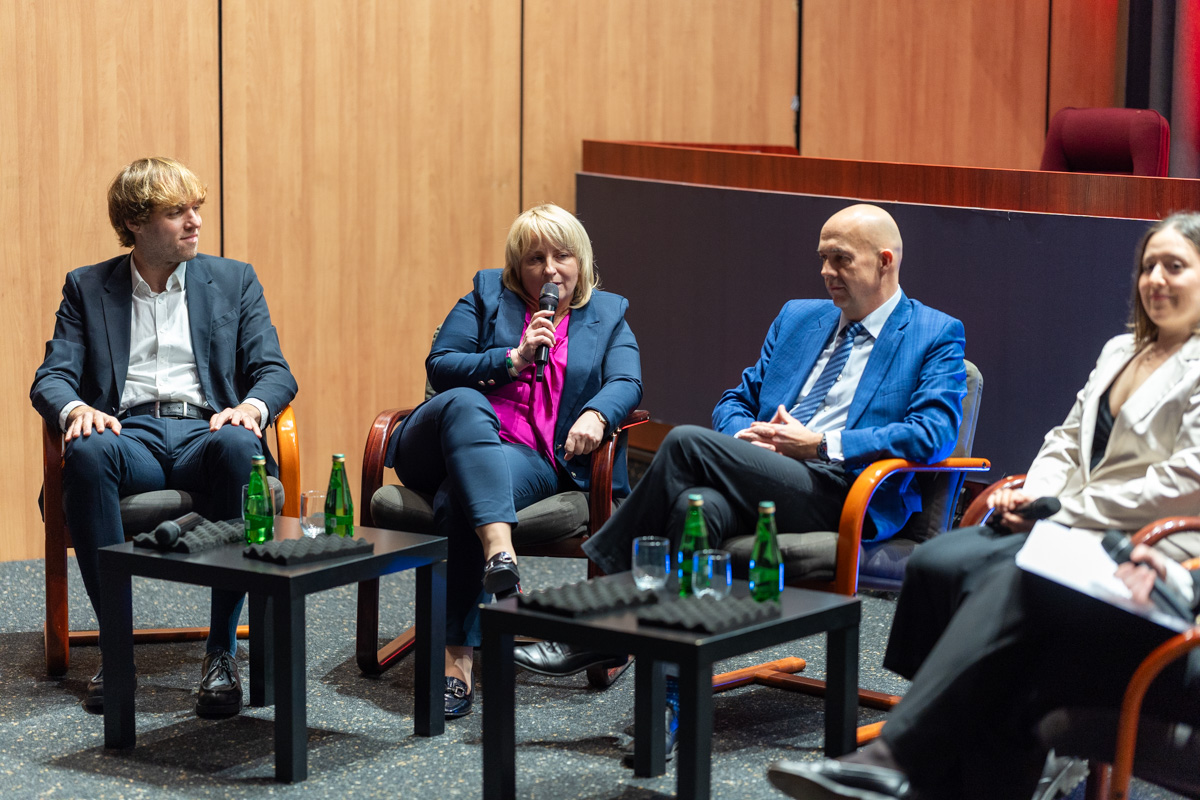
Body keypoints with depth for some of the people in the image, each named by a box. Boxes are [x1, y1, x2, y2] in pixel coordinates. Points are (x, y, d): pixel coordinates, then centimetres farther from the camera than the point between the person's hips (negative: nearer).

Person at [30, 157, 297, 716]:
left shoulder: (234, 281, 19)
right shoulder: (87, 287, 18)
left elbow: (275, 371, 10)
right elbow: (51, 377, 10)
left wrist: (251, 407, -15)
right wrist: (75, 408, -16)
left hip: (205, 429, 0)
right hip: (129, 434, 0)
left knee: (237, 446, -38)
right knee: (87, 452, -37)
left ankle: (222, 651, -33)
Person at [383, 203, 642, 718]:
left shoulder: (608, 316, 20)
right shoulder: (486, 297, 18)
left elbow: (626, 382, 2)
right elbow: (439, 366, 5)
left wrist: (596, 414, -21)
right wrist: (513, 359, -7)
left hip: (533, 458, 0)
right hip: (451, 443, 1)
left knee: (461, 501, -35)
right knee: (463, 403, -38)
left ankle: (457, 658, -43)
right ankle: (499, 552, -58)